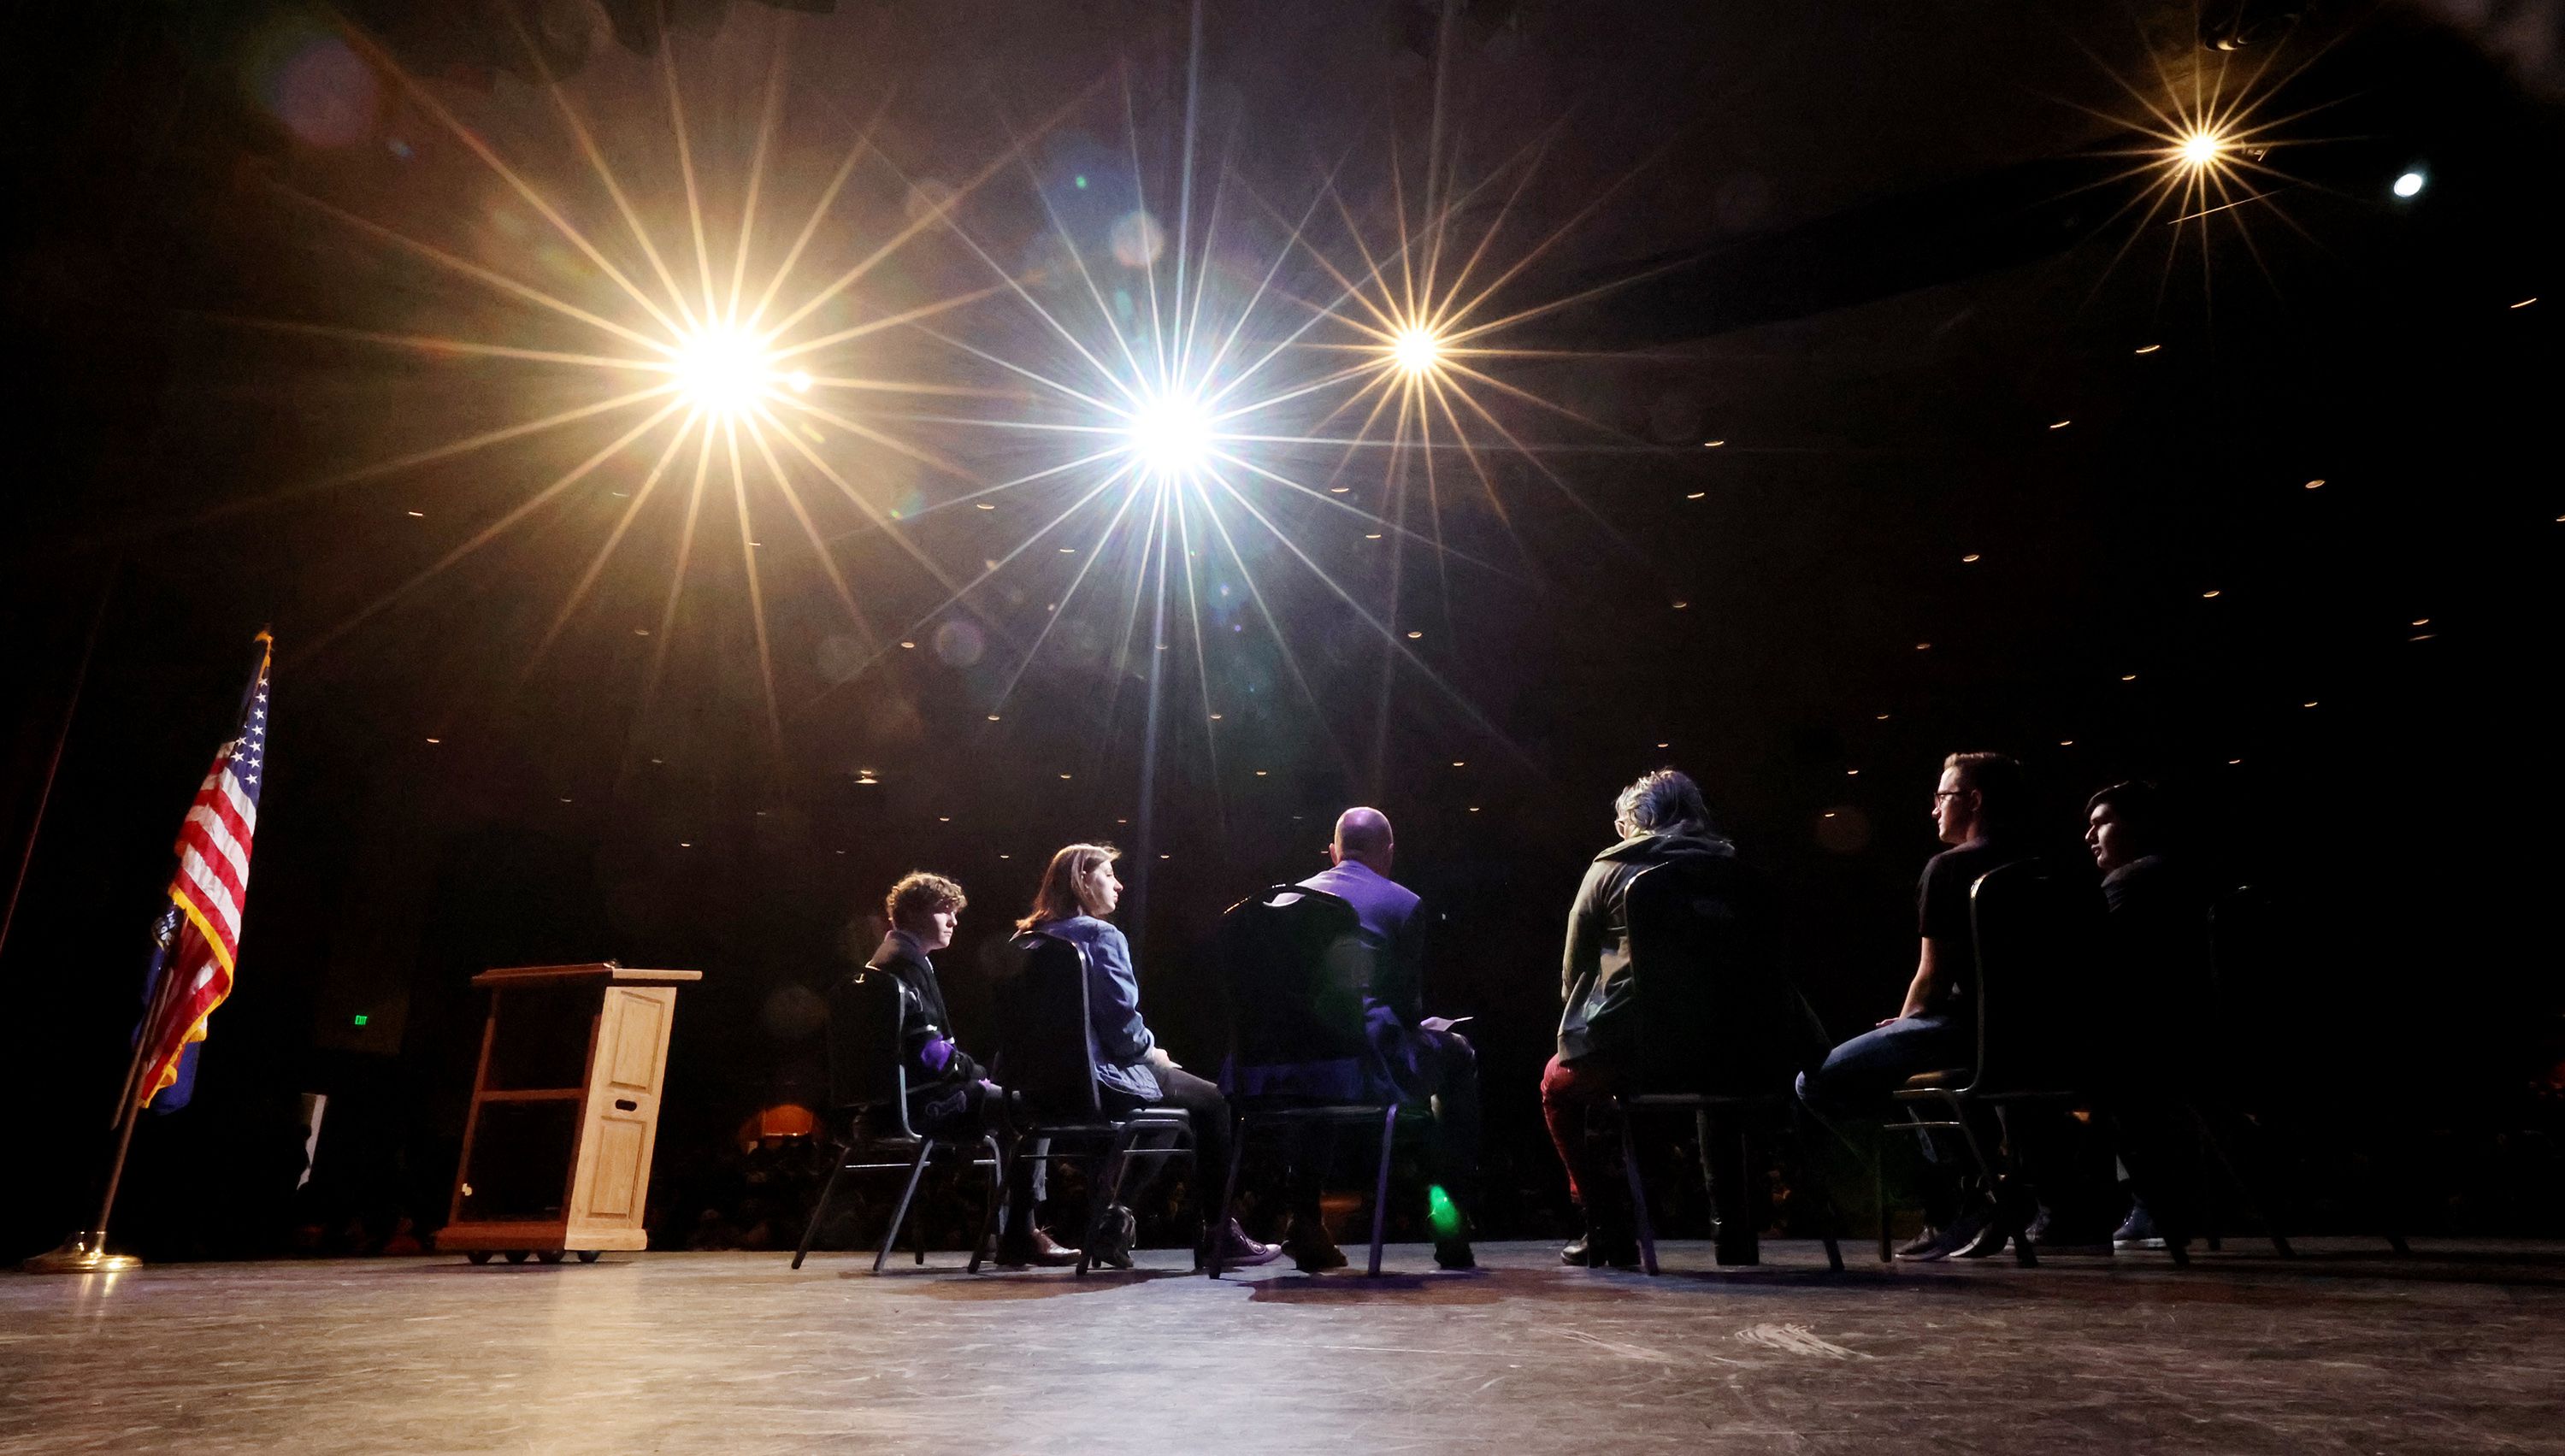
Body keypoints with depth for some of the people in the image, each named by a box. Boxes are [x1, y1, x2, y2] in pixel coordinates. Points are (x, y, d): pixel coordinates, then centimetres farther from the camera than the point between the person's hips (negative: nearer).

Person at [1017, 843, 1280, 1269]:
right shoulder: (1102, 936, -13)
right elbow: (1121, 1020, -19)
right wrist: (1152, 1052, 1)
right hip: (1102, 1080, -9)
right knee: (1211, 1102, 11)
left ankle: (1113, 1217, 20)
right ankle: (1221, 1235, 16)